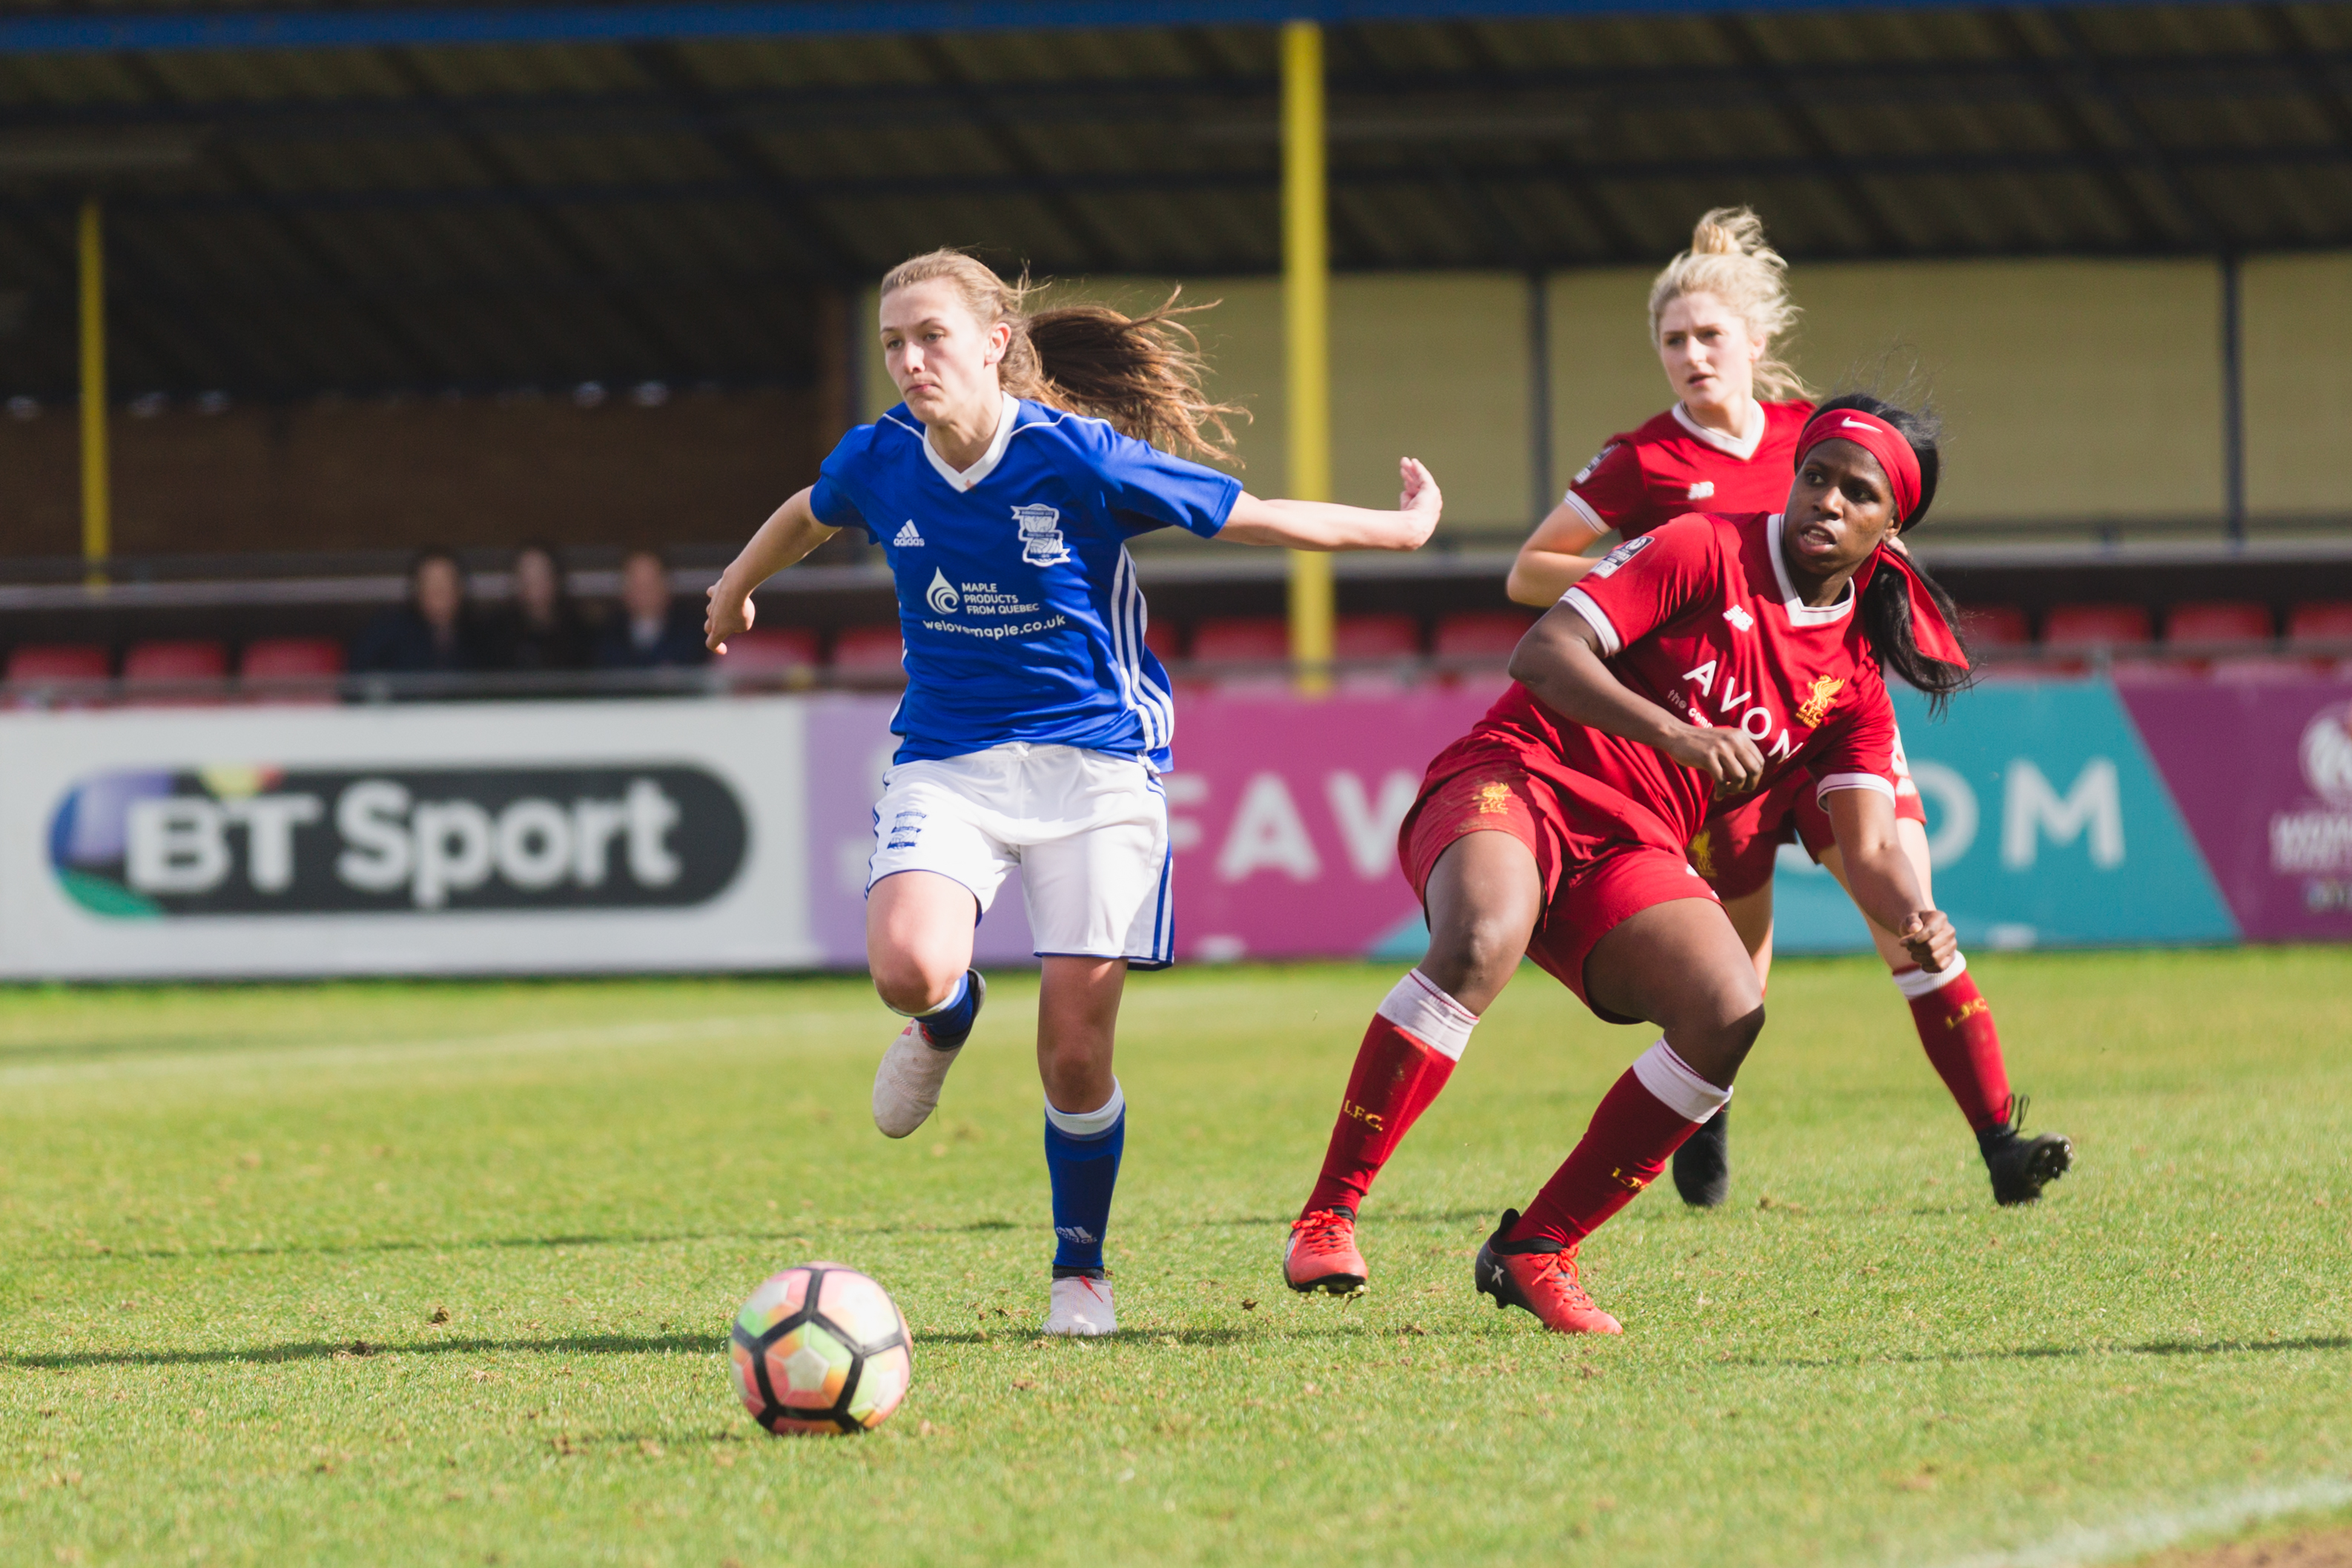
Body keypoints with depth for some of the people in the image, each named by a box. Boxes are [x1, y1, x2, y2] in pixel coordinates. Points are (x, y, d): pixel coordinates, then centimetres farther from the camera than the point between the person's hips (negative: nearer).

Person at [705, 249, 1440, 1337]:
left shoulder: (1081, 459, -15)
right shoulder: (880, 461, -3)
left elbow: (1250, 518, -3)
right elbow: (804, 518, 22)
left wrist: (1400, 528, 5)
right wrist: (735, 588, 40)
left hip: (1092, 764, -2)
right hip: (947, 761, 2)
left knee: (1075, 1049, -6)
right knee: (906, 967, -26)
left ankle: (1080, 1271, 18)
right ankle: (949, 1020, 14)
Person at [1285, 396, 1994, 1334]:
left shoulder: (1855, 684, 12)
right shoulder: (1705, 552, -3)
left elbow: (1867, 848, 6)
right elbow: (1543, 654, -12)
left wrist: (1915, 920, -18)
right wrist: (1676, 736, -26)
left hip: (1630, 855, 5)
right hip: (1520, 780, -5)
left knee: (1730, 1012, -23)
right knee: (1481, 943, -37)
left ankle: (1534, 1251, -11)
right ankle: (1327, 1218, -31)